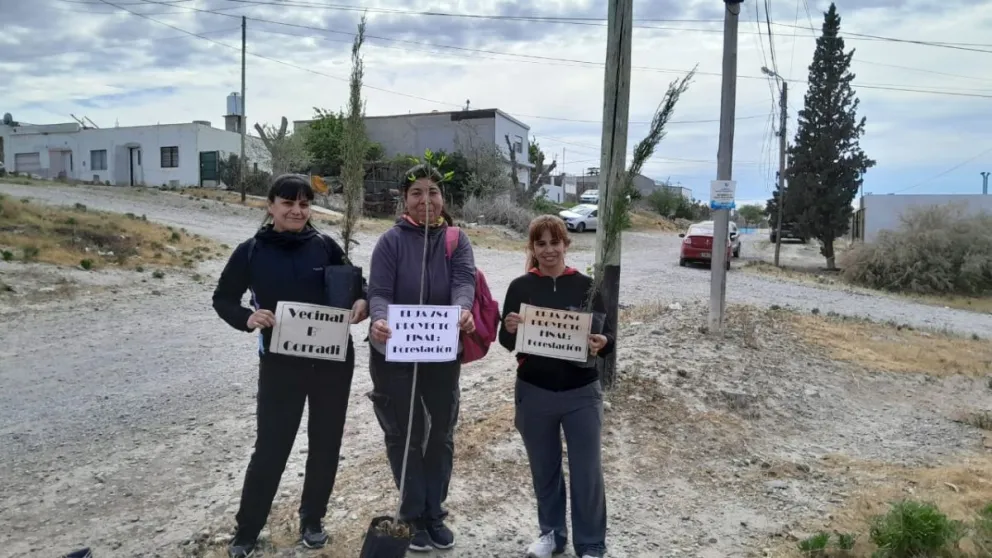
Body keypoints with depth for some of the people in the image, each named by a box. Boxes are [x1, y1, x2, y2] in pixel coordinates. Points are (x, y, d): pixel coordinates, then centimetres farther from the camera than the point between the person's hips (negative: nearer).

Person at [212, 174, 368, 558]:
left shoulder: (324, 246, -1)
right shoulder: (251, 252, -3)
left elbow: (354, 283, 9)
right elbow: (223, 299, 5)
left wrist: (361, 302, -14)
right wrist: (247, 318, -16)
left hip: (333, 359, 2)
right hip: (280, 363, -2)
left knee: (326, 443, 13)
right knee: (271, 446, 3)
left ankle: (312, 519, 35)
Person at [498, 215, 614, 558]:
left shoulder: (586, 286, -3)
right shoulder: (520, 287, -1)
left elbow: (607, 336, -1)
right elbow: (507, 342, 1)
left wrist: (602, 343, -23)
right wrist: (510, 330, -21)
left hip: (581, 393, -1)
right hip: (533, 393, 1)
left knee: (587, 471, 5)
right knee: (544, 469, 16)